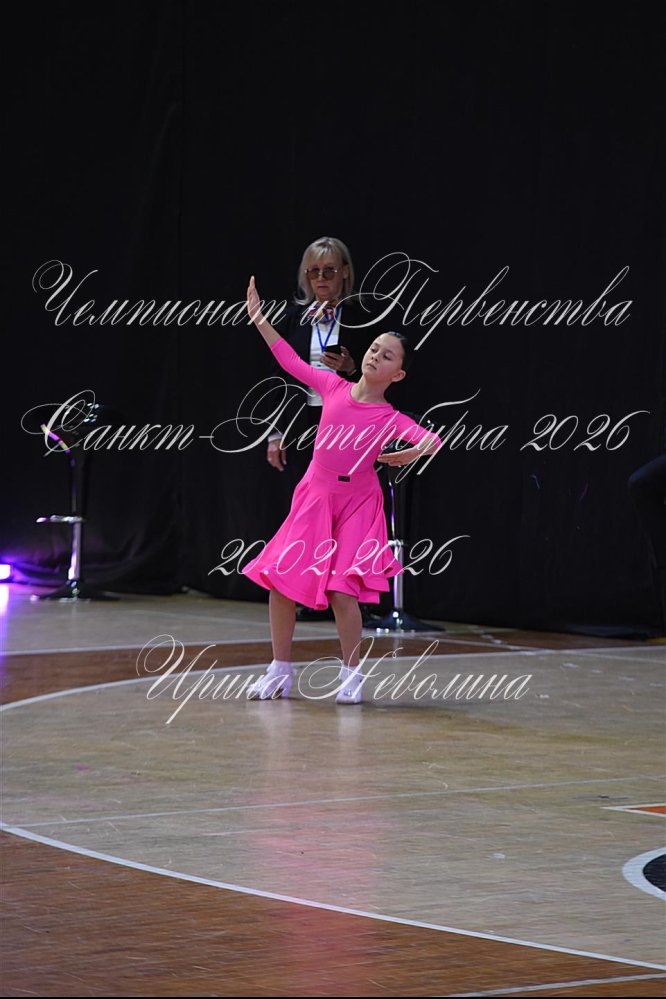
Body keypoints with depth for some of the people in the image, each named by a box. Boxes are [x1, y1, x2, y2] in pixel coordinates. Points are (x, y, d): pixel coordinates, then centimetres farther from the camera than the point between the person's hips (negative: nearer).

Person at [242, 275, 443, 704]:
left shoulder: (391, 419, -7)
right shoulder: (333, 387, 2)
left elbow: (432, 440, -18)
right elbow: (293, 362, 12)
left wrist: (415, 452, -38)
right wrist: (260, 321, 13)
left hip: (357, 504, -3)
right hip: (314, 498, 3)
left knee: (342, 591, -14)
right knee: (280, 582, 0)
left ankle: (352, 675, 3)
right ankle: (280, 670, 15)